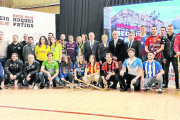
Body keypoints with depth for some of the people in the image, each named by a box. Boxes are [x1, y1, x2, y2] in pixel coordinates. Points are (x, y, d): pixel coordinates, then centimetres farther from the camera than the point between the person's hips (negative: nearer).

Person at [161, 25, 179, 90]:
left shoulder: (176, 37, 2)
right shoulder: (164, 38, 4)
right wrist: (163, 57, -1)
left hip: (174, 56, -1)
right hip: (167, 57, 1)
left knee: (176, 70, -1)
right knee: (166, 71, 4)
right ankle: (166, 84, 14)